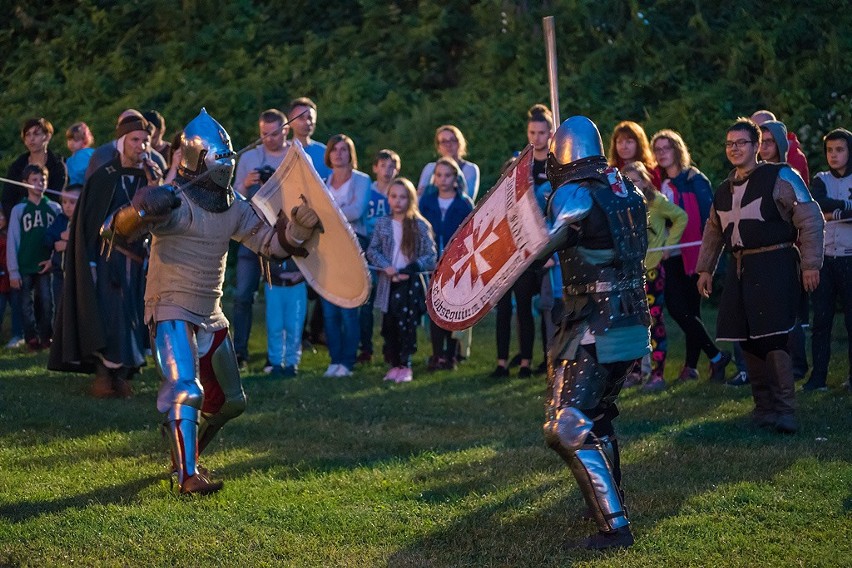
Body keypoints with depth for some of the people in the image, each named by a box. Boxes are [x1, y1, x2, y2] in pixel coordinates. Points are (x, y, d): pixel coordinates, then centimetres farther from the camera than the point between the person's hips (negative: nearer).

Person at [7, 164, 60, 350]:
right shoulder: (19, 210, 3)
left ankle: (45, 337, 8)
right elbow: (12, 242, 0)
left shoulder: (54, 208, 6)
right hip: (25, 267, -1)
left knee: (46, 302, -1)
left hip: (47, 266, 1)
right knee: (27, 304, 1)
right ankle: (31, 338, 7)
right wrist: (13, 271, -5)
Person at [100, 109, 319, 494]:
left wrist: (299, 226, -7)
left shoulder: (233, 208, 7)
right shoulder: (175, 202, -15)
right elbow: (117, 230, -26)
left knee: (229, 401, 14)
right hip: (171, 311, -8)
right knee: (186, 390, -23)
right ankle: (188, 476, -17)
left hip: (210, 315, 8)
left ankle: (184, 449, 35)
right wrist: (139, 212, -49)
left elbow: (270, 242, 12)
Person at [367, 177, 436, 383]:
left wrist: (407, 271, -14)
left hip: (410, 283, -3)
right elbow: (372, 250, 6)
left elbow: (430, 256, -4)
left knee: (407, 325, -3)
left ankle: (405, 365, 6)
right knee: (389, 325, 6)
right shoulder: (383, 223, 5)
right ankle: (394, 364, 15)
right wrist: (386, 267, -12)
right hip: (388, 283, 3)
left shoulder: (420, 225, -4)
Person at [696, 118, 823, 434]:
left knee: (773, 339, -14)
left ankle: (785, 411, -11)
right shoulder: (724, 190, 16)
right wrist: (705, 268, 21)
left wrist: (810, 264, -10)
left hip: (775, 265, -7)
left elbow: (810, 220, -6)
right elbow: (713, 232, 26)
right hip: (741, 270, 7)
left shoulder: (780, 178, -4)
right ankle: (764, 408, 16)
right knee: (749, 341, 6)